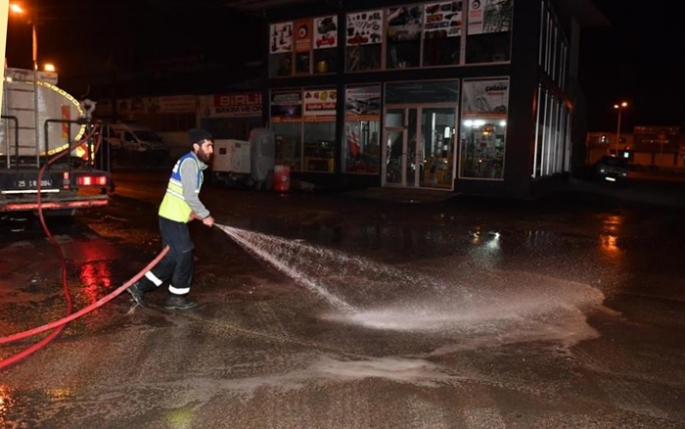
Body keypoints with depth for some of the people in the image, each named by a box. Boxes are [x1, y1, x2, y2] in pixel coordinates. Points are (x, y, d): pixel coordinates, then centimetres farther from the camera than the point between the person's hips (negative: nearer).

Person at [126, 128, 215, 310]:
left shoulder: (194, 163, 15)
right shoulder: (190, 162, -17)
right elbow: (190, 196, -22)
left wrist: (192, 211, 10)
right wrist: (205, 215, -13)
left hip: (172, 216, 10)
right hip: (173, 217, -10)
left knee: (173, 257, 12)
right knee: (184, 257, 1)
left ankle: (139, 285, 18)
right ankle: (176, 297, 14)